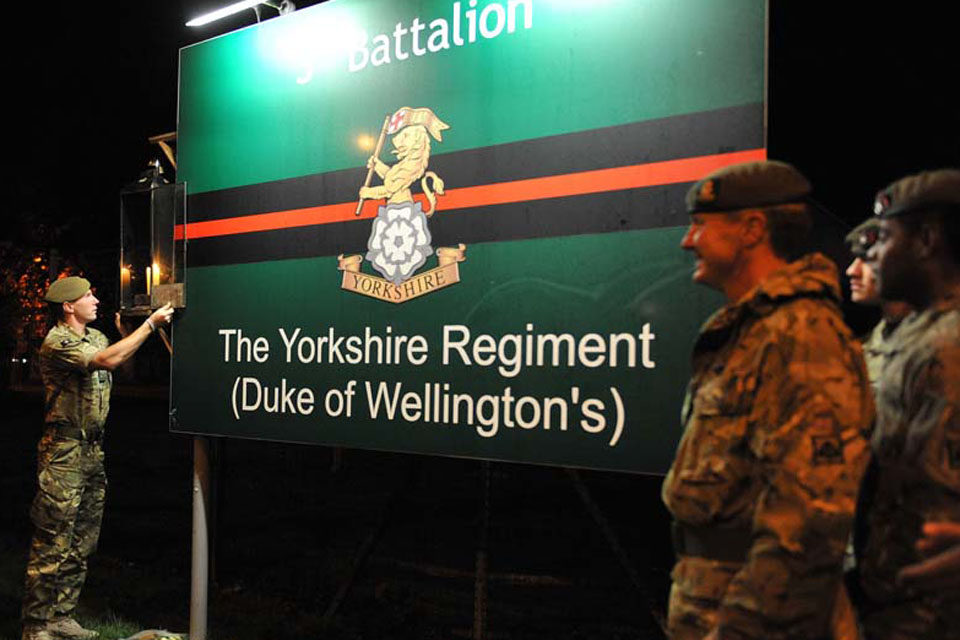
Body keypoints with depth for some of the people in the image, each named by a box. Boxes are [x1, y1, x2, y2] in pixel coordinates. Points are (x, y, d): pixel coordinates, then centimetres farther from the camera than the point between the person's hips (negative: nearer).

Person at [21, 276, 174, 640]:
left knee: (82, 543, 13)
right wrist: (150, 324, -23)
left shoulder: (95, 336, 13)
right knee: (52, 544, -4)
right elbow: (108, 361, -28)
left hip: (93, 449, 9)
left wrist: (125, 330, 8)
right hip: (64, 451, -9)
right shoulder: (57, 342, -14)